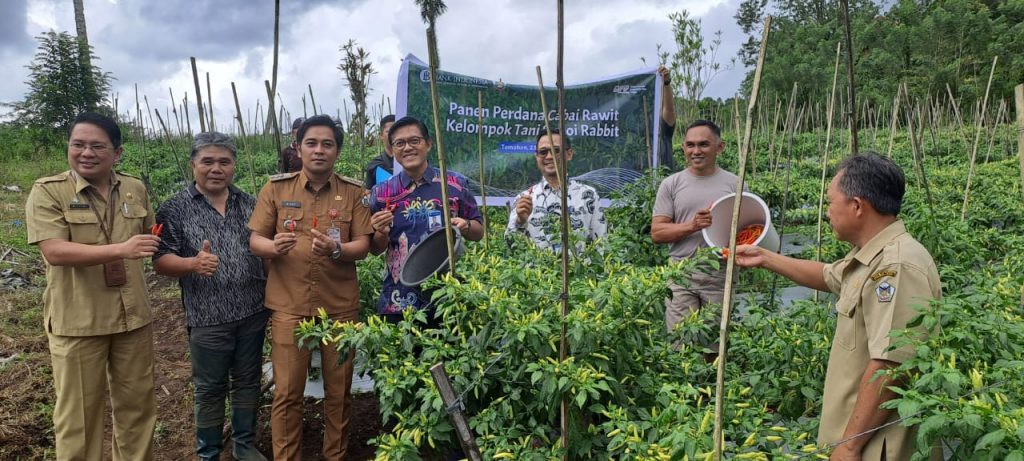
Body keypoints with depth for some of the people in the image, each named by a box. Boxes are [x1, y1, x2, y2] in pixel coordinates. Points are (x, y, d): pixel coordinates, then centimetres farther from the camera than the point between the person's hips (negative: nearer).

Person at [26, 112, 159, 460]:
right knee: (78, 413, 8)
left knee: (137, 404, 16)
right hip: (77, 321, -4)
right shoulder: (47, 191, -8)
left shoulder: (135, 189, 5)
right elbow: (55, 252, -20)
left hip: (133, 315, 4)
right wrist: (120, 250, -29)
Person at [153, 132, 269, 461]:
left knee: (248, 382, 15)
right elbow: (160, 261, -8)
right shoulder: (175, 209, -3)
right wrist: (194, 264, -26)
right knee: (210, 389, 9)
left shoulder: (250, 203, 8)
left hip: (253, 312, 3)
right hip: (208, 317, -3)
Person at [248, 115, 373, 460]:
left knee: (338, 391, 11)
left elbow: (363, 247, -3)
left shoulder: (354, 192, 2)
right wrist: (274, 247, -21)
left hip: (340, 306, 1)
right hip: (289, 306, 0)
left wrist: (335, 249, -23)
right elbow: (254, 241, 2)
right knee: (287, 392, 4)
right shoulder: (276, 188, 3)